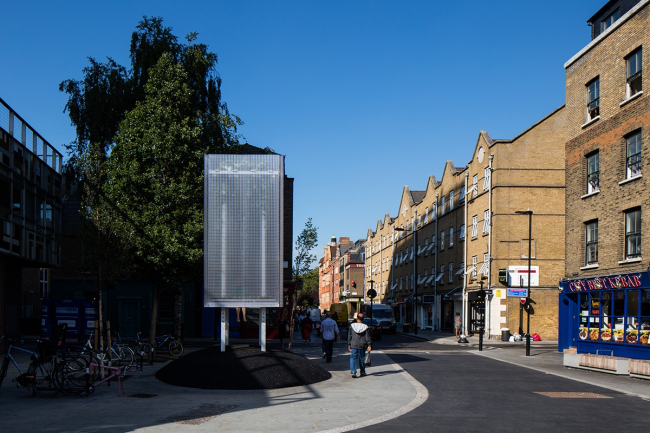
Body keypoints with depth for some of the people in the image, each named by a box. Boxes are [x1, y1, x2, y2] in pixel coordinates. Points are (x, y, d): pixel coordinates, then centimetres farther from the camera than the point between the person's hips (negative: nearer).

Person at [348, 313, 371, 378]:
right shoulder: (366, 327, -3)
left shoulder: (352, 326, -1)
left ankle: (353, 372, -11)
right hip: (362, 346, 0)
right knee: (362, 359, 12)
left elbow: (349, 336, 4)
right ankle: (362, 372, 20)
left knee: (353, 358, 2)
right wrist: (369, 345, 0)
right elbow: (368, 337, -4)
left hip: (353, 345, 0)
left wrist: (349, 345, 10)